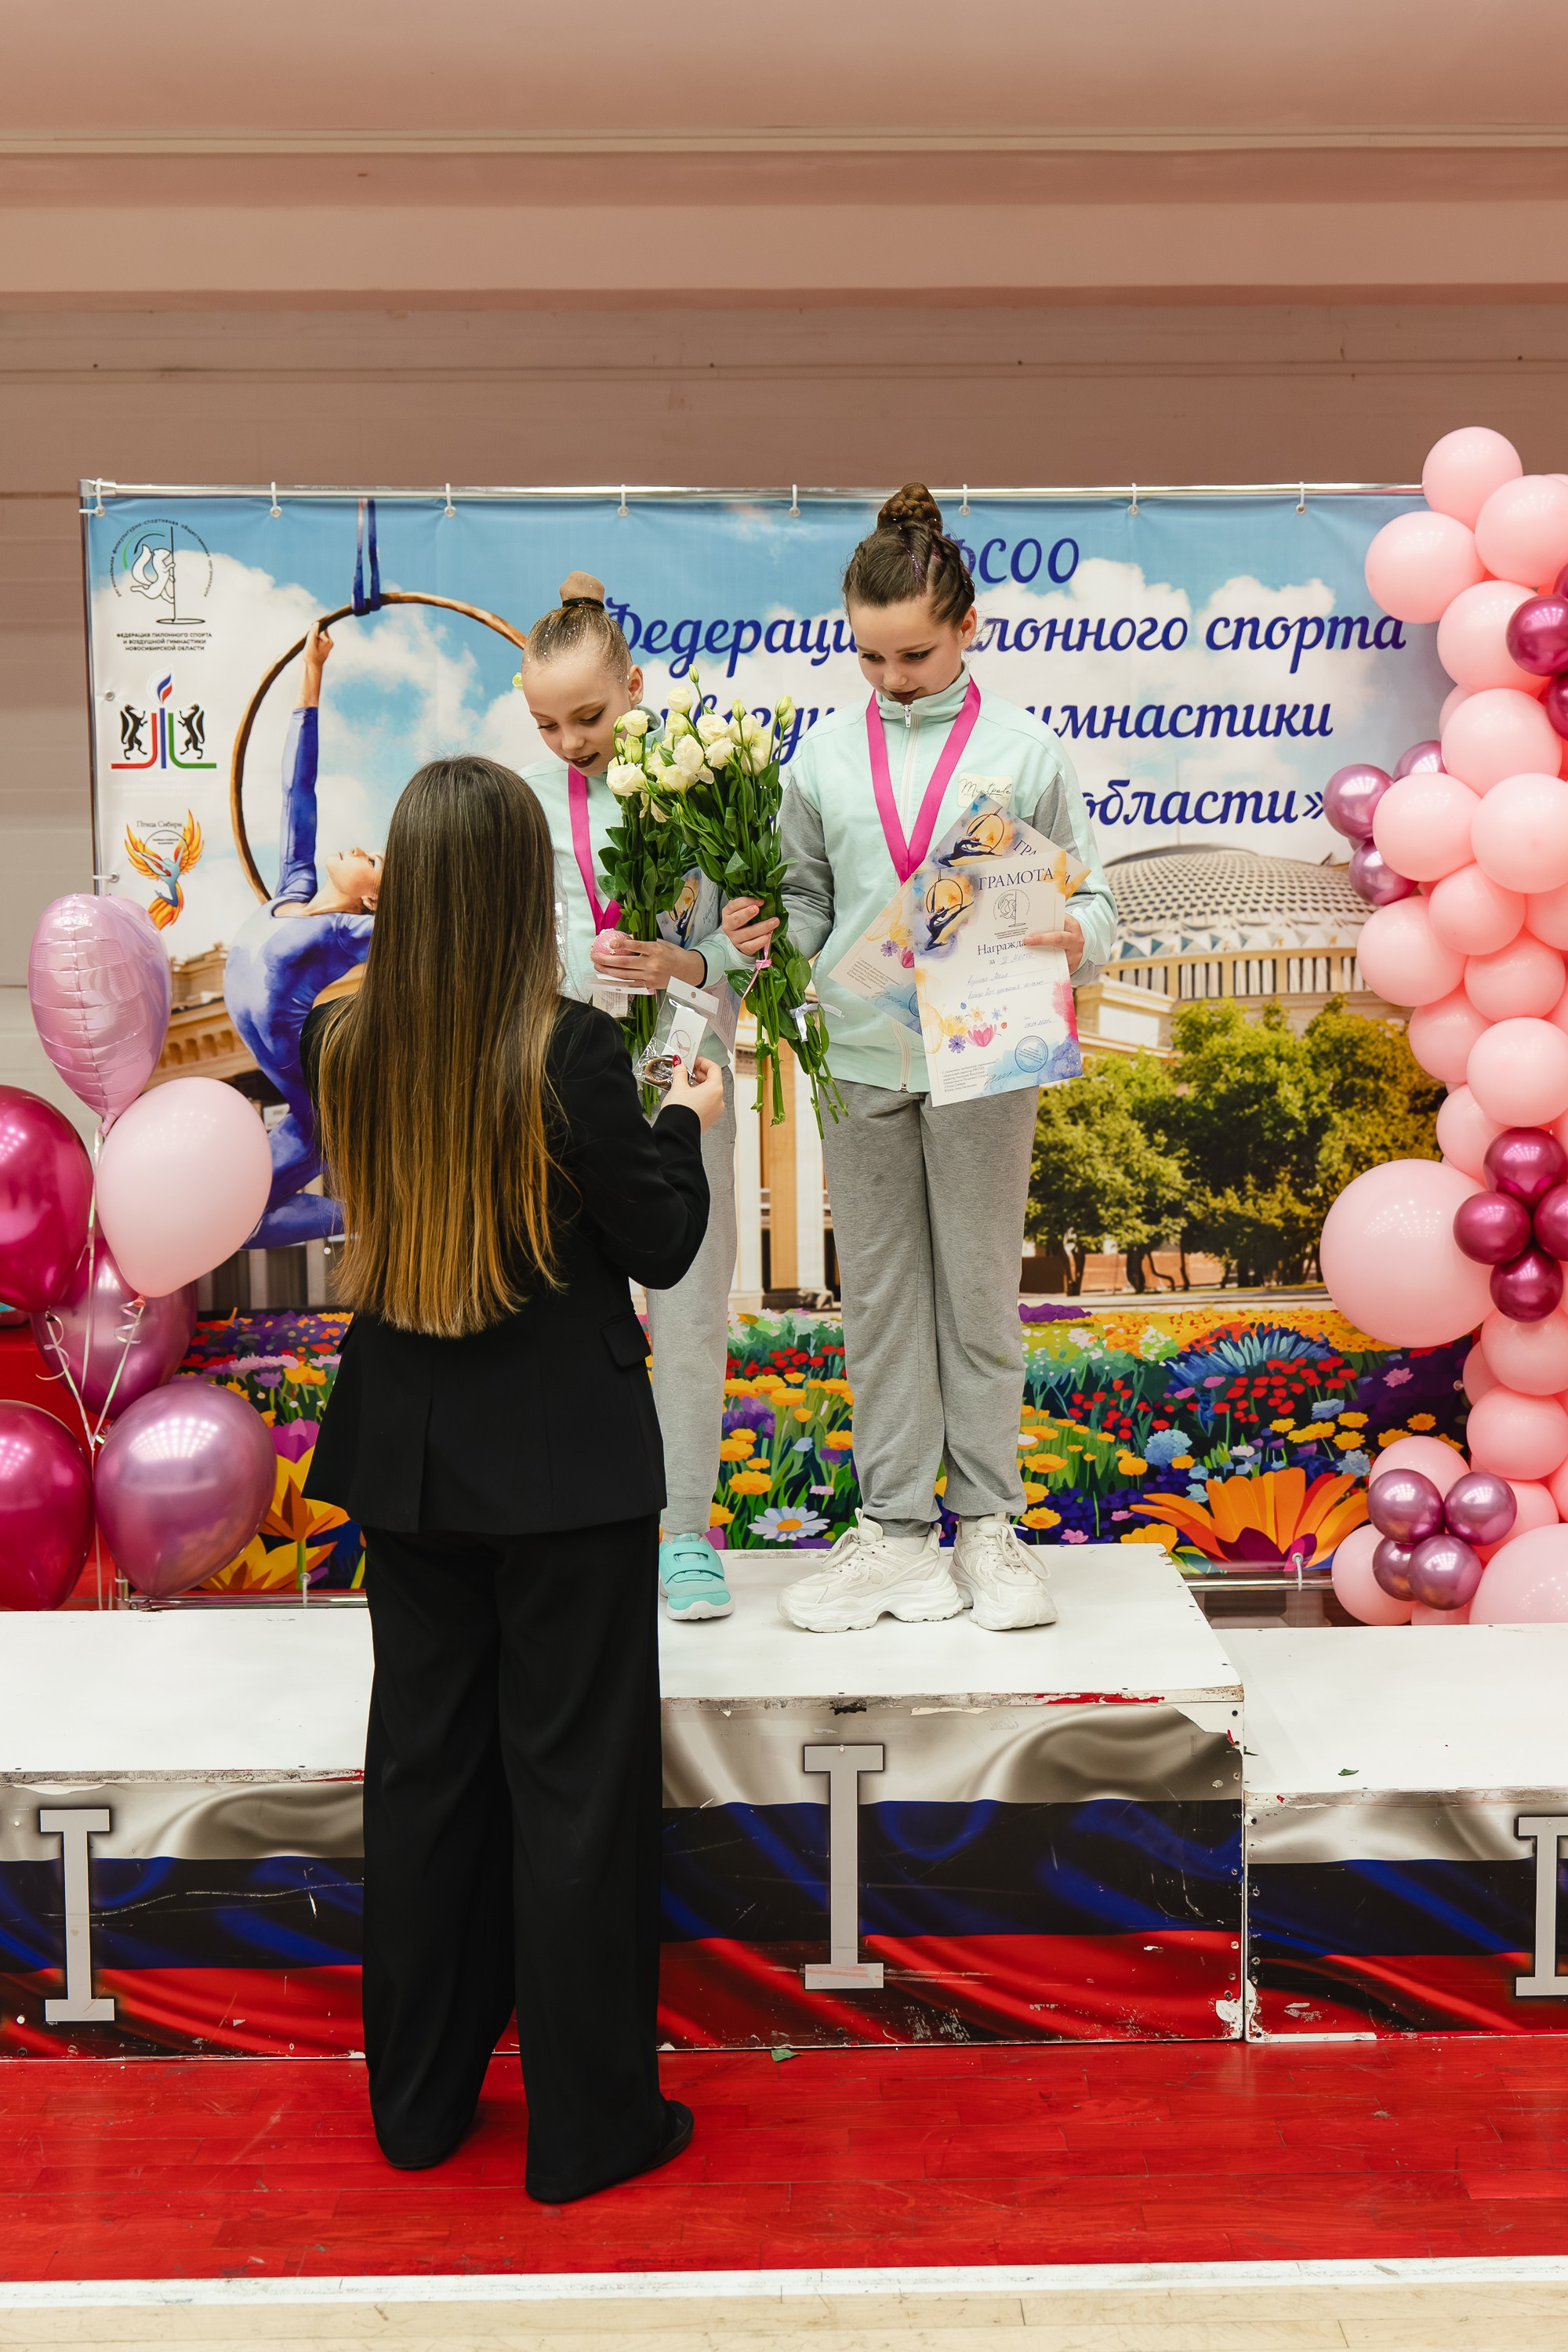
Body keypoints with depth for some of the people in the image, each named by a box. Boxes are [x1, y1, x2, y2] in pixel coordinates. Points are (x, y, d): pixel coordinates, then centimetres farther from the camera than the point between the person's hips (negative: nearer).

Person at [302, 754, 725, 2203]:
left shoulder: (343, 1049, -5)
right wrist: (687, 1123, 8)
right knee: (576, 1778, 8)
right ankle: (588, 2122, 20)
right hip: (565, 1463, -5)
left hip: (408, 1455, 5)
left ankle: (421, 2097, 31)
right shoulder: (573, 1055, -19)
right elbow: (659, 1245, -10)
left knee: (423, 1761, 17)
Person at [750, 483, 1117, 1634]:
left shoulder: (1023, 748, 0)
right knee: (877, 1292, 8)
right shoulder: (826, 751, 6)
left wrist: (1076, 940, -19)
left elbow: (1090, 894, 2)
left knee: (981, 1286, 8)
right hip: (860, 1053, 2)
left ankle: (988, 1523, 21)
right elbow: (806, 896, 11)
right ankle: (896, 1528, 19)